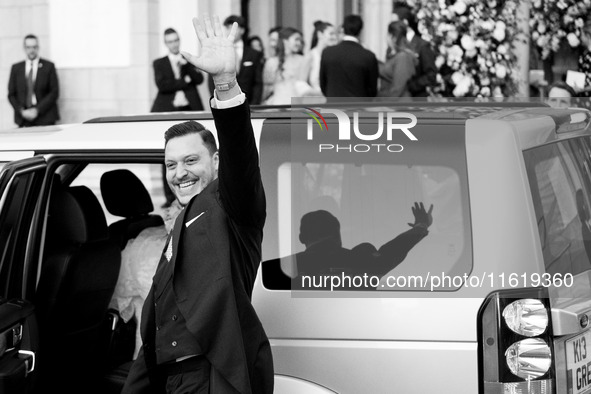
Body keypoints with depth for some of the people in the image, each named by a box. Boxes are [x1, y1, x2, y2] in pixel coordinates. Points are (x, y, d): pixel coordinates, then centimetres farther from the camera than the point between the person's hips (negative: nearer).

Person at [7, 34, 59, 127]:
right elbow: (11, 94, 11)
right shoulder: (16, 68, 12)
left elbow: (54, 92, 1)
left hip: (45, 118, -2)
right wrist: (21, 111, -5)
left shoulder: (49, 66, 5)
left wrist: (37, 110, -9)